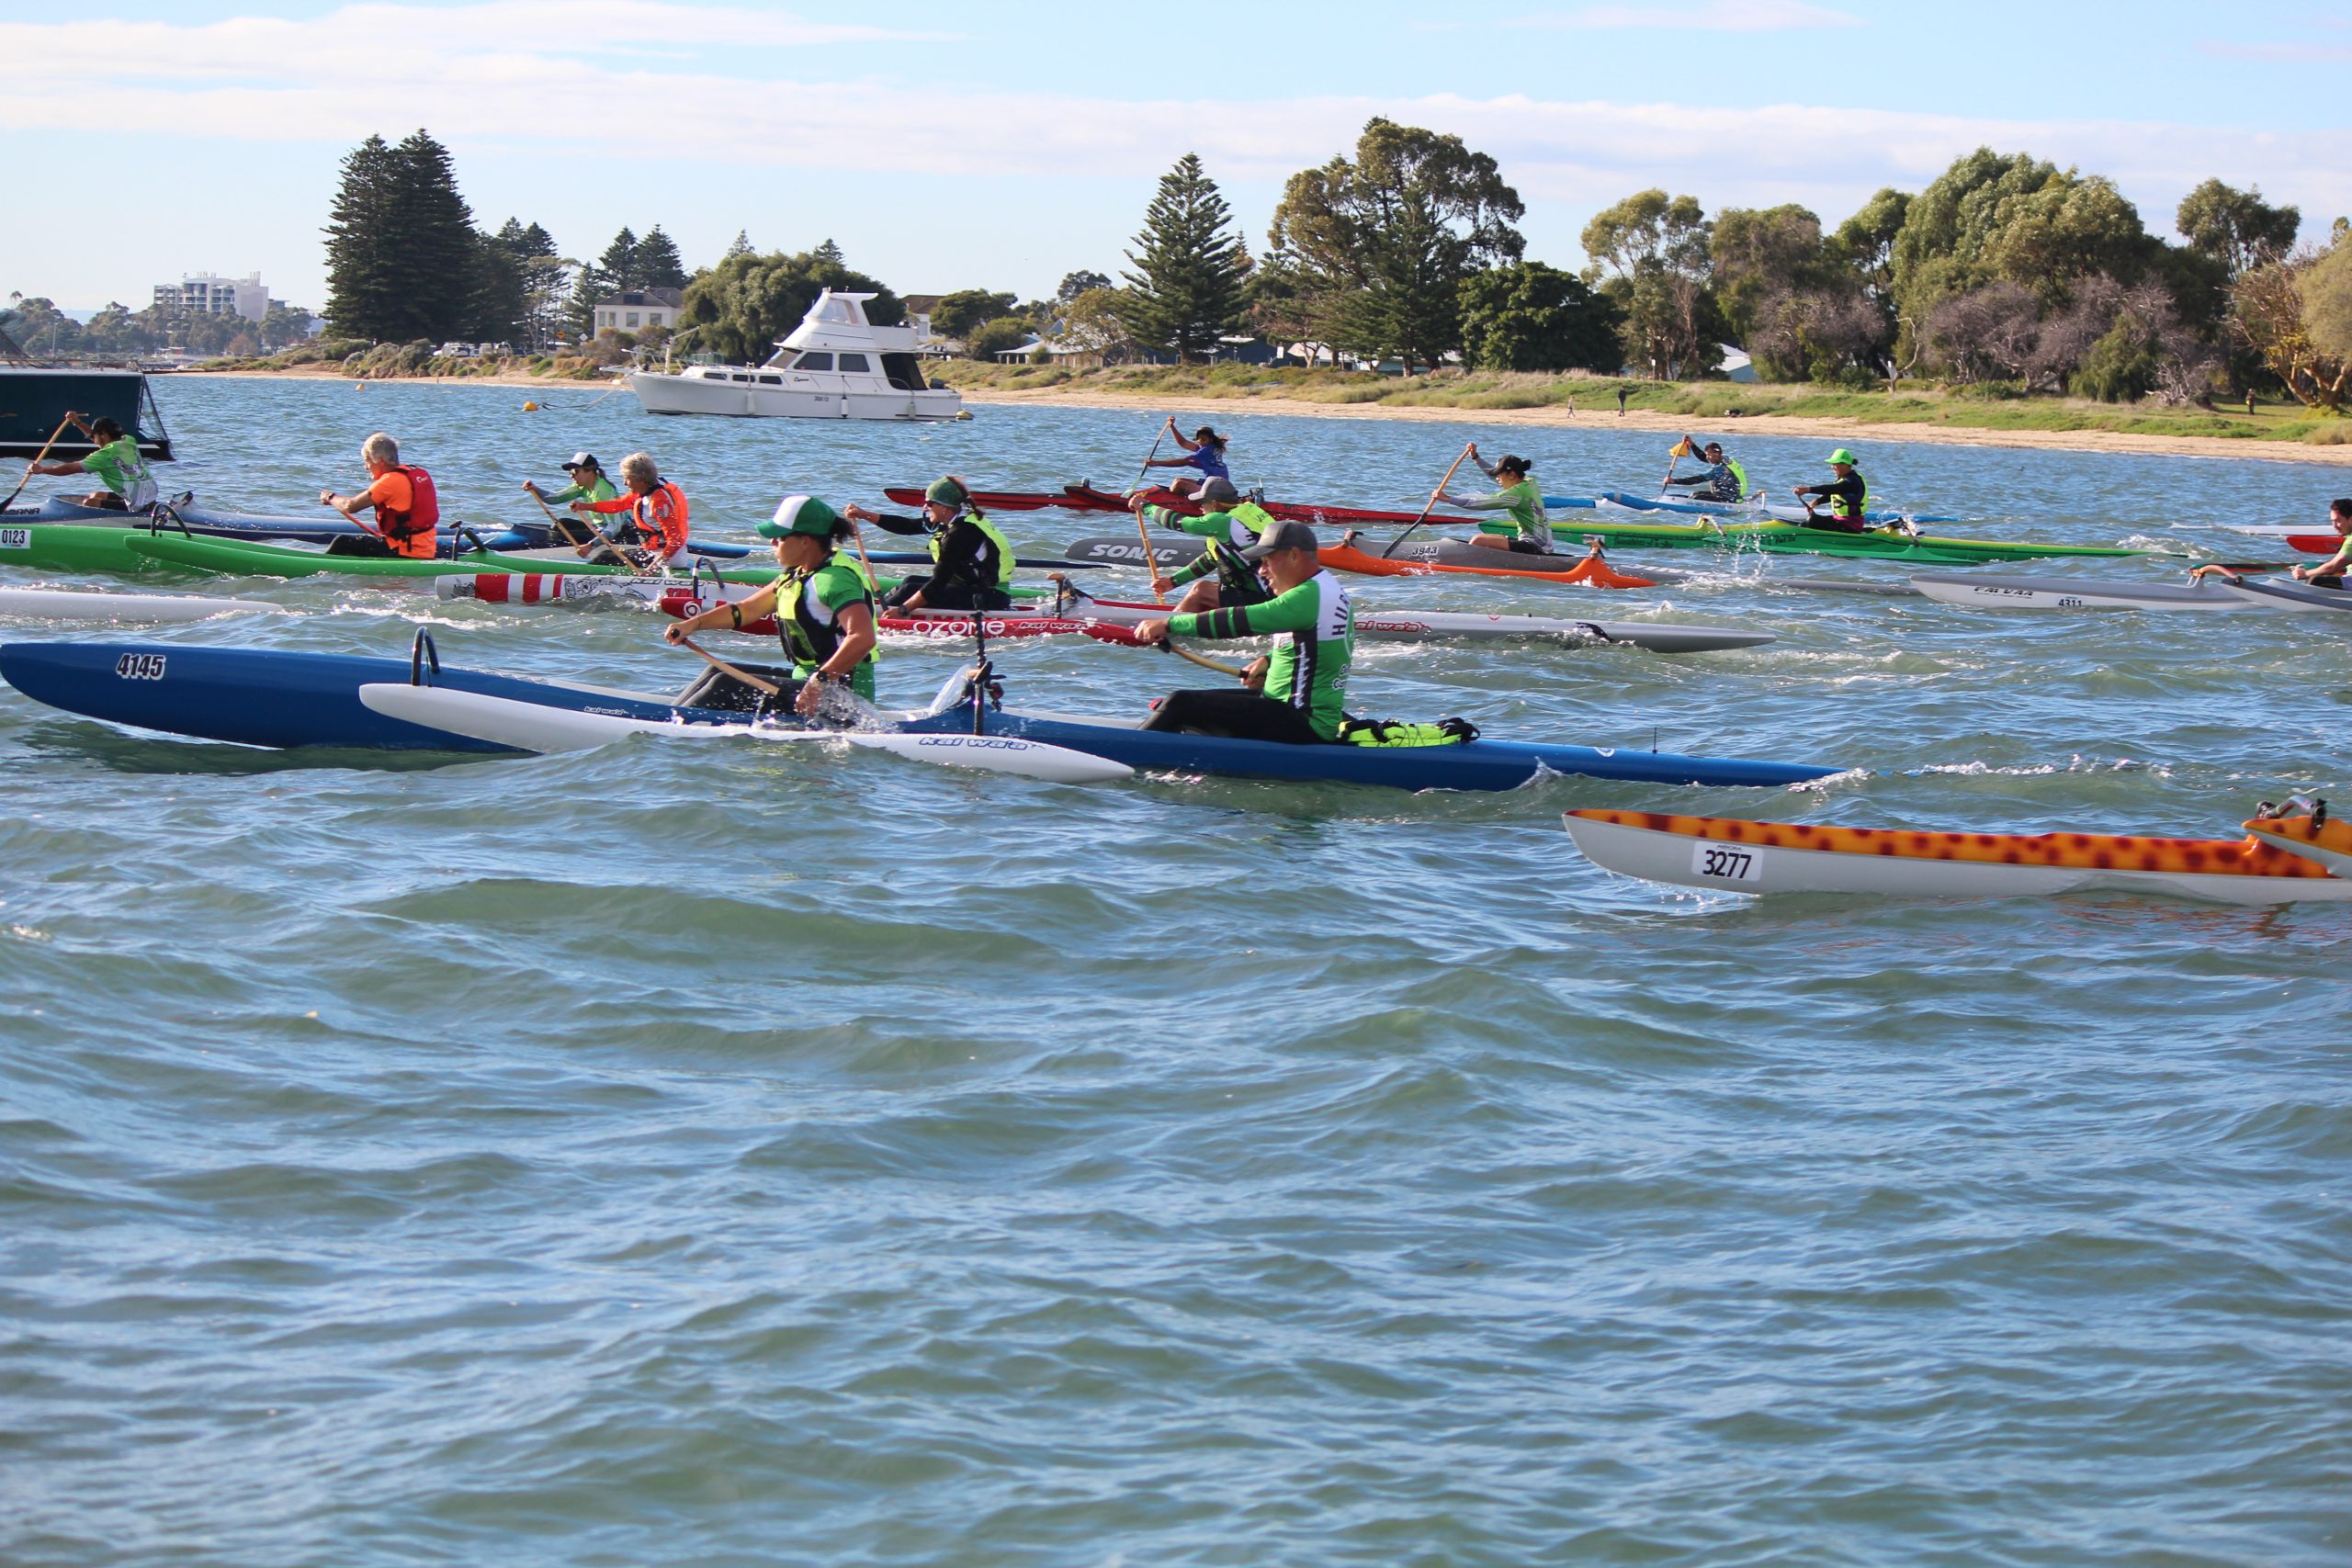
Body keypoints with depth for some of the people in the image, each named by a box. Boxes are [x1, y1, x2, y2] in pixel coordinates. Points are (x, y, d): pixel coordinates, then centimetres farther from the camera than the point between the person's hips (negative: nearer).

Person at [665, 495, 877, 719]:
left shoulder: (834, 579, -20)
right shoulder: (798, 574, 13)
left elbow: (863, 639, -33)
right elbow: (748, 609, 20)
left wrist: (819, 684, -38)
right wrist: (694, 623, 9)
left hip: (839, 696, -11)